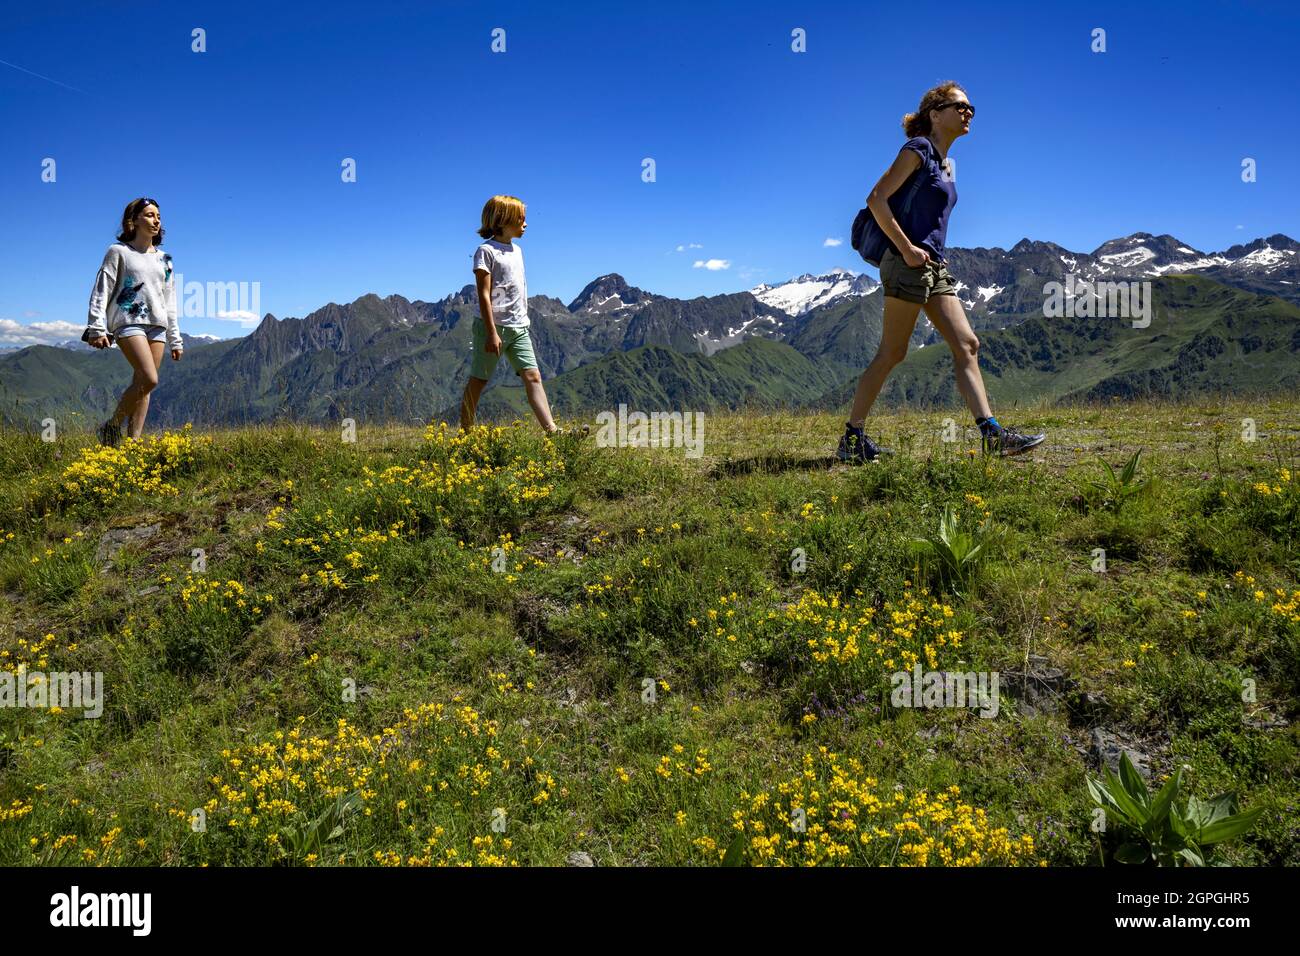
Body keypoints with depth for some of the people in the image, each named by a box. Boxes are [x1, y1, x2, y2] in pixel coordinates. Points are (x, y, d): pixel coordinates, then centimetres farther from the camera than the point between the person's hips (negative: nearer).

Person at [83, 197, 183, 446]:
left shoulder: (164, 259, 19)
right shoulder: (118, 252, 4)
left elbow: (169, 302, 21)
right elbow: (101, 291, -2)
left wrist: (175, 339, 17)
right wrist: (96, 328, -13)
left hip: (157, 325, 5)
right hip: (129, 322, -5)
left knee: (141, 384, 0)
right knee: (149, 380, -21)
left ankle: (134, 439, 0)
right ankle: (112, 426, -4)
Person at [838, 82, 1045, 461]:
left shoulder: (947, 164, 21)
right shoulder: (918, 149, -5)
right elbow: (876, 199, -14)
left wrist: (935, 254, 16)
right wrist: (907, 249, -17)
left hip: (934, 268, 9)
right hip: (907, 264, -9)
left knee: (967, 346, 2)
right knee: (892, 353, -6)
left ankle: (992, 434, 1)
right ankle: (851, 438, 1)